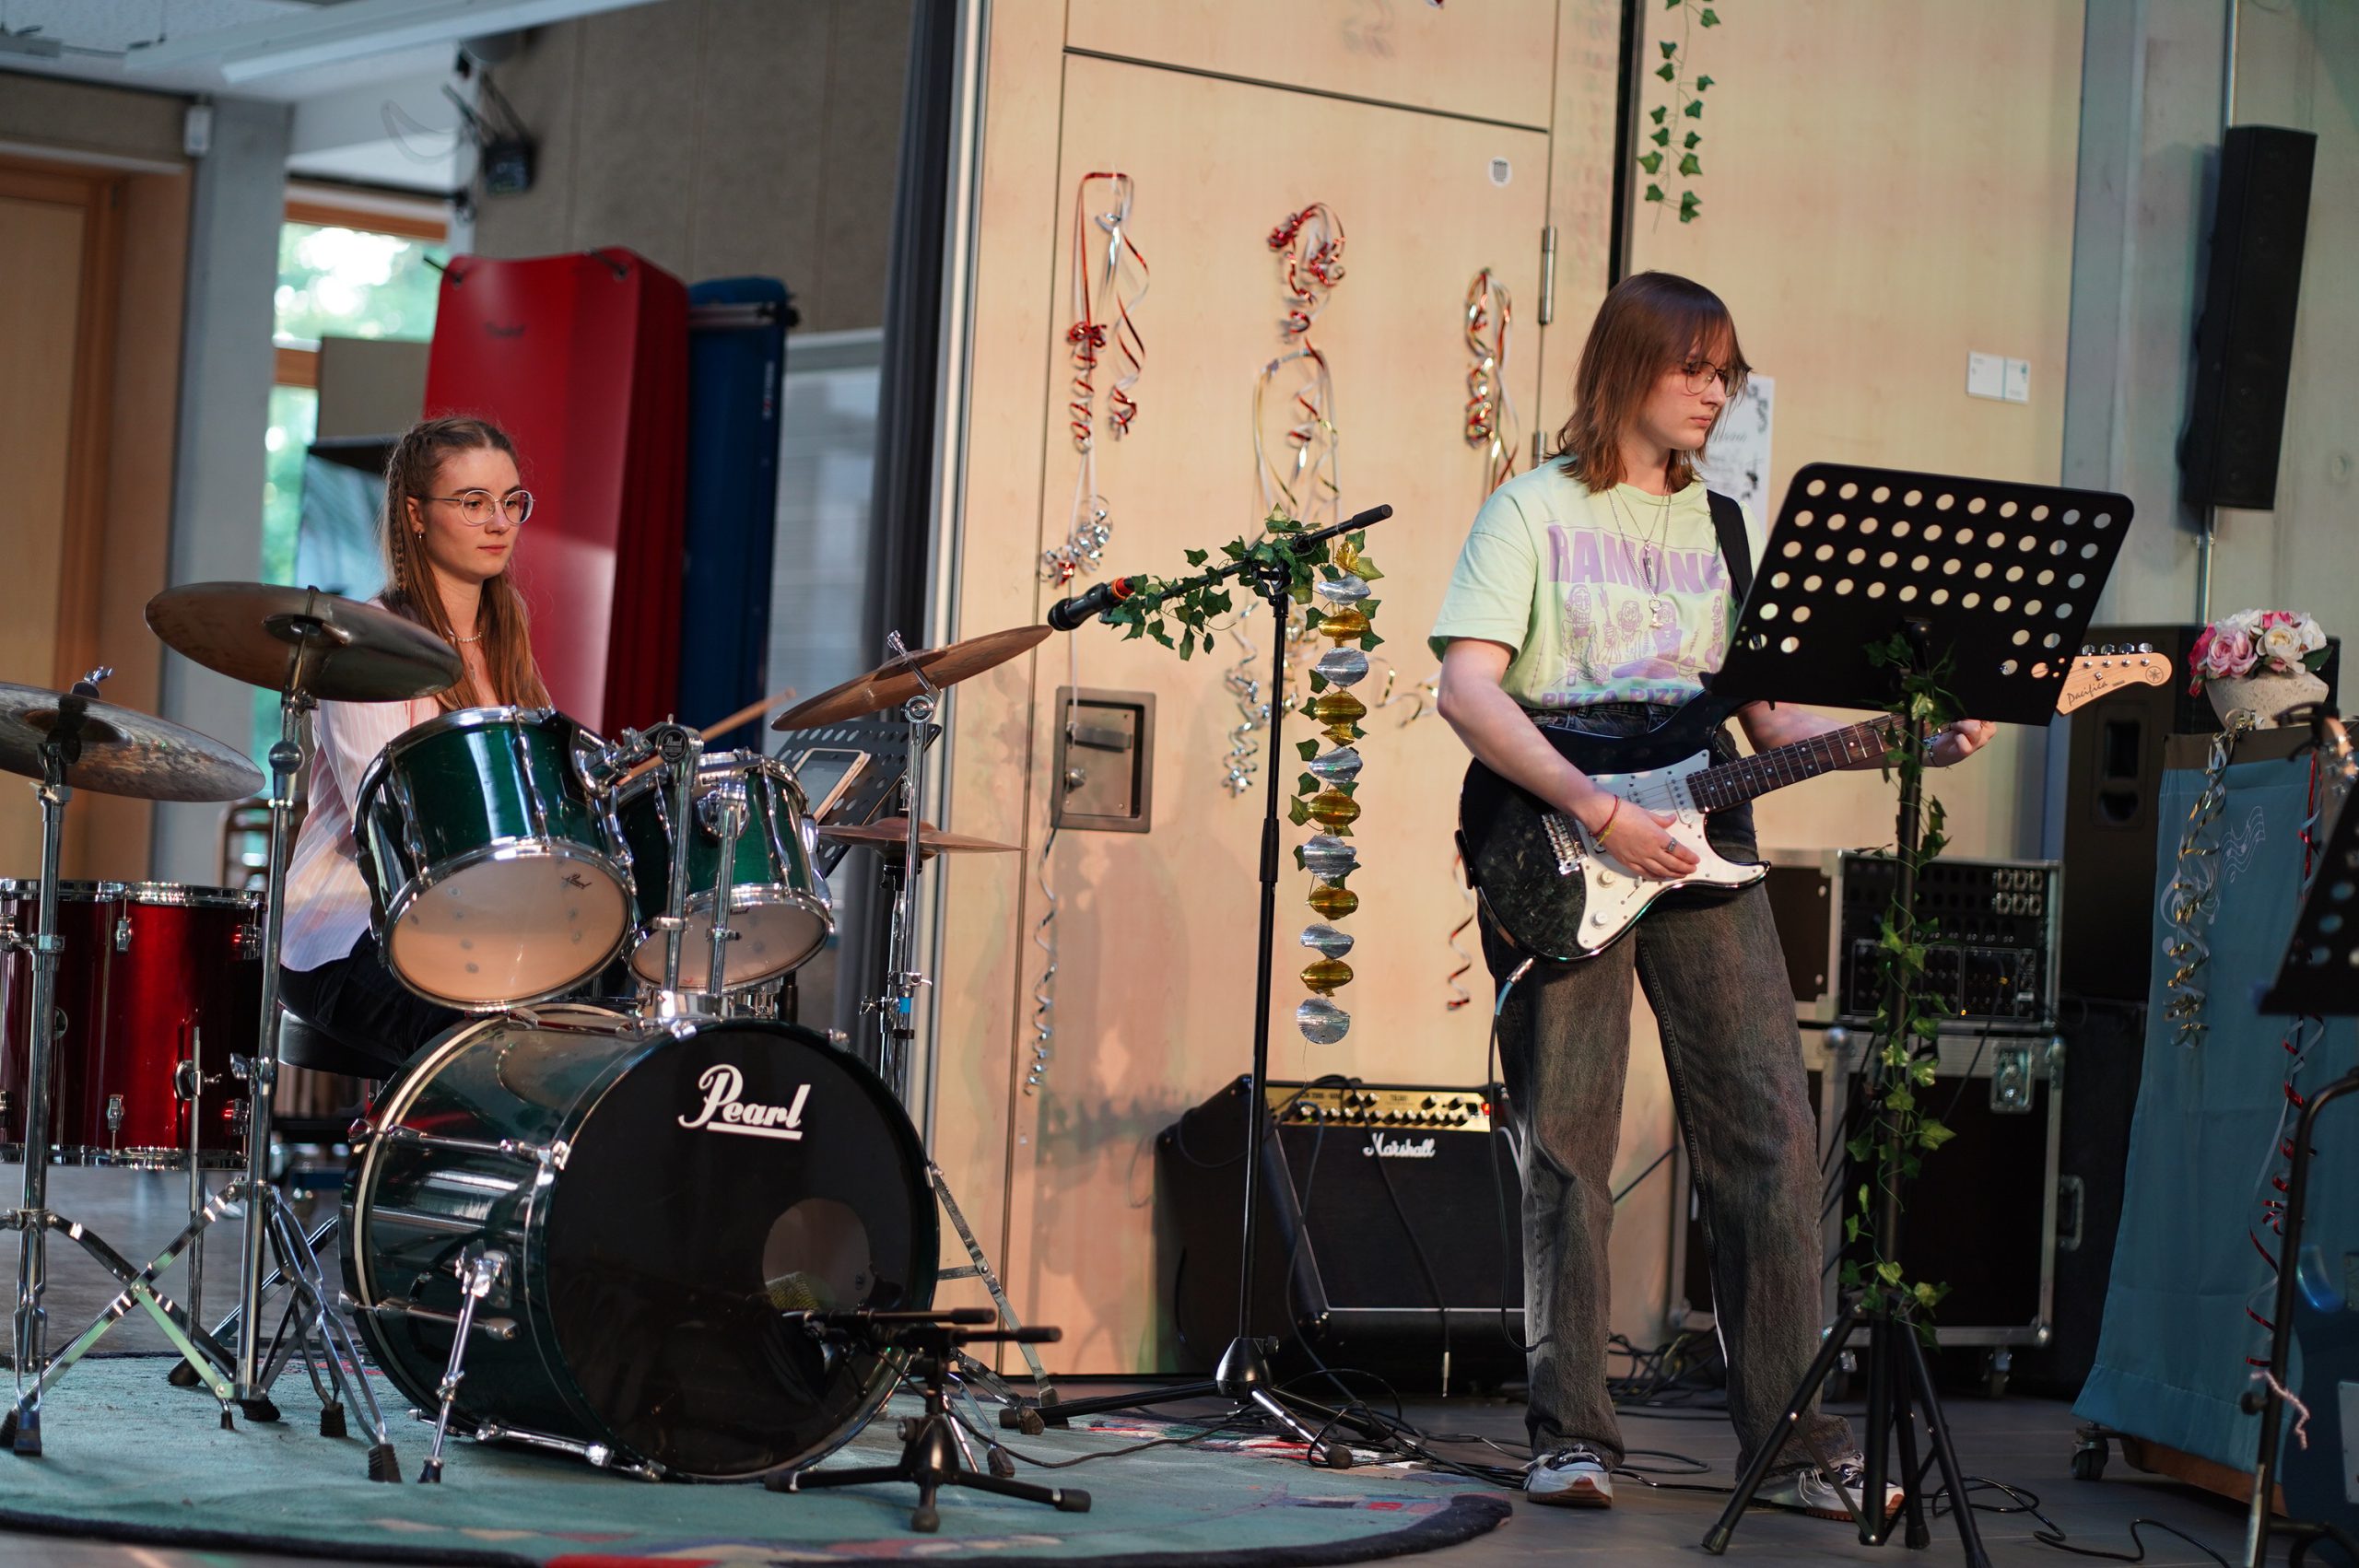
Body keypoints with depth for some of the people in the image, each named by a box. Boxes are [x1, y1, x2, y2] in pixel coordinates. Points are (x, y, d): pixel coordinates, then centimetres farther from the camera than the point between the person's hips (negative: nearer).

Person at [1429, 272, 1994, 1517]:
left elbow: (1774, 715, 16)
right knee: (1565, 1146, -2)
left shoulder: (1727, 523, 18)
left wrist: (1914, 745, 0)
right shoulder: (1534, 509, 2)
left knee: (1770, 1133, -2)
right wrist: (1597, 810, -18)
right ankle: (1570, 1436, 6)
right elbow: (1465, 688, -10)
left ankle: (1795, 1440, 2)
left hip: (1703, 845, 4)